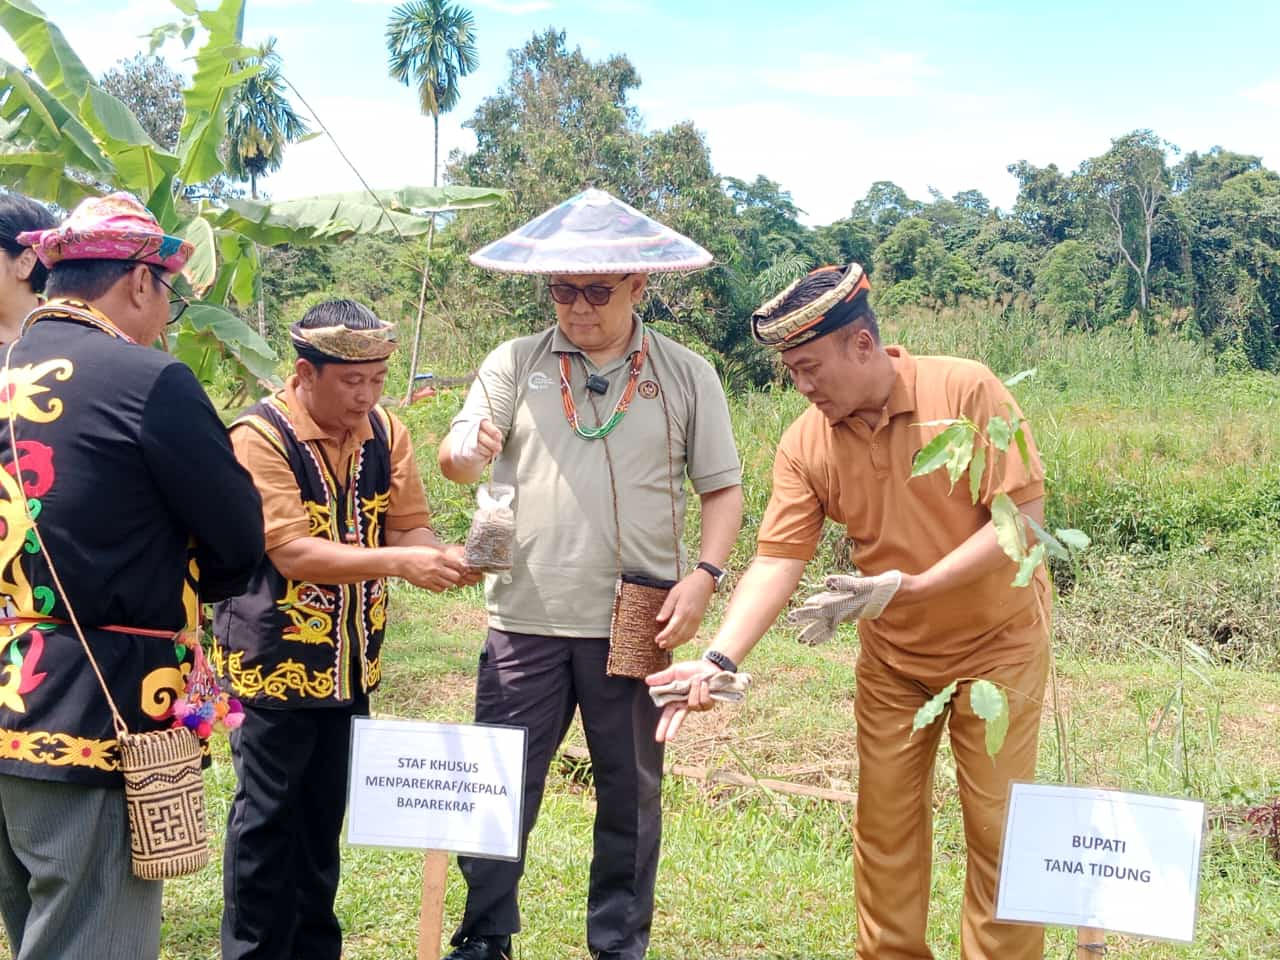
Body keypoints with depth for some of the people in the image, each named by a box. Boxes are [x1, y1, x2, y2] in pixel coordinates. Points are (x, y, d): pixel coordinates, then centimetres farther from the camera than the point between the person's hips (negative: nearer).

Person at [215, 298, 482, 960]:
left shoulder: (384, 433, 1)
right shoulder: (260, 436, -17)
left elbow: (408, 526, 0)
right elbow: (292, 554, -25)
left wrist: (447, 556, -22)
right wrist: (399, 563, -32)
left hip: (351, 663, 6)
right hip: (275, 662, -6)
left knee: (325, 816, 16)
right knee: (266, 818, 5)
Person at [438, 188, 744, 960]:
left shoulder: (688, 376, 2)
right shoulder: (514, 364, 3)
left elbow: (723, 489, 5)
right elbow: (459, 459, -5)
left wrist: (704, 576, -10)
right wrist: (465, 452, -30)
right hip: (527, 621, 0)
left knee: (632, 793, 11)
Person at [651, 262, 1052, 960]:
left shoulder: (966, 390, -19)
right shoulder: (804, 444, -9)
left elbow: (1023, 516, -21)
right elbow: (776, 560, -12)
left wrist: (911, 586, -28)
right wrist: (719, 659, -26)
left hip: (996, 644, -3)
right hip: (892, 658, 4)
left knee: (996, 825, 2)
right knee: (884, 823, 9)